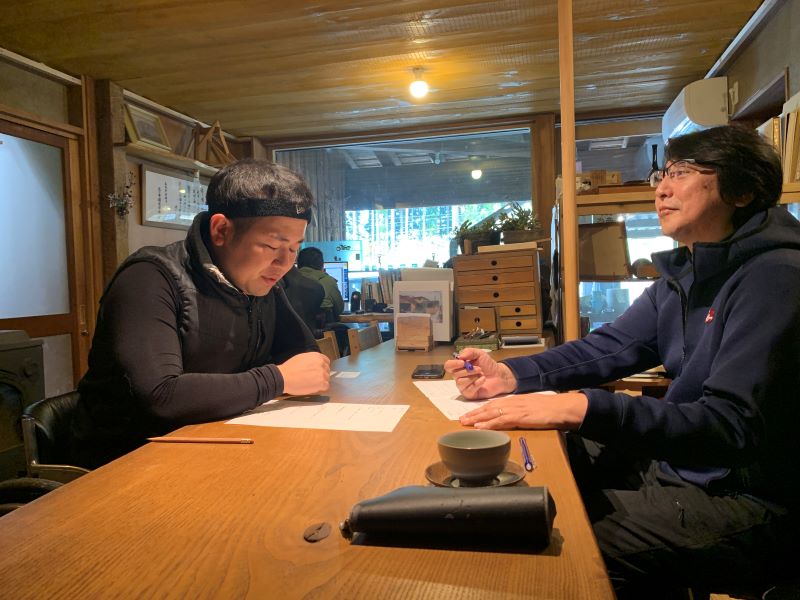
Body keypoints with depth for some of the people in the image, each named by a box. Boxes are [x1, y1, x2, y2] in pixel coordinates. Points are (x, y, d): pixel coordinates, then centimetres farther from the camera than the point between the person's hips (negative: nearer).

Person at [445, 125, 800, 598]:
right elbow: (610, 347, 6)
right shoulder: (684, 275, 9)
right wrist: (511, 374, -10)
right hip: (675, 463, 9)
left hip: (747, 500, -8)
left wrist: (584, 409, -40)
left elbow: (734, 426, -29)